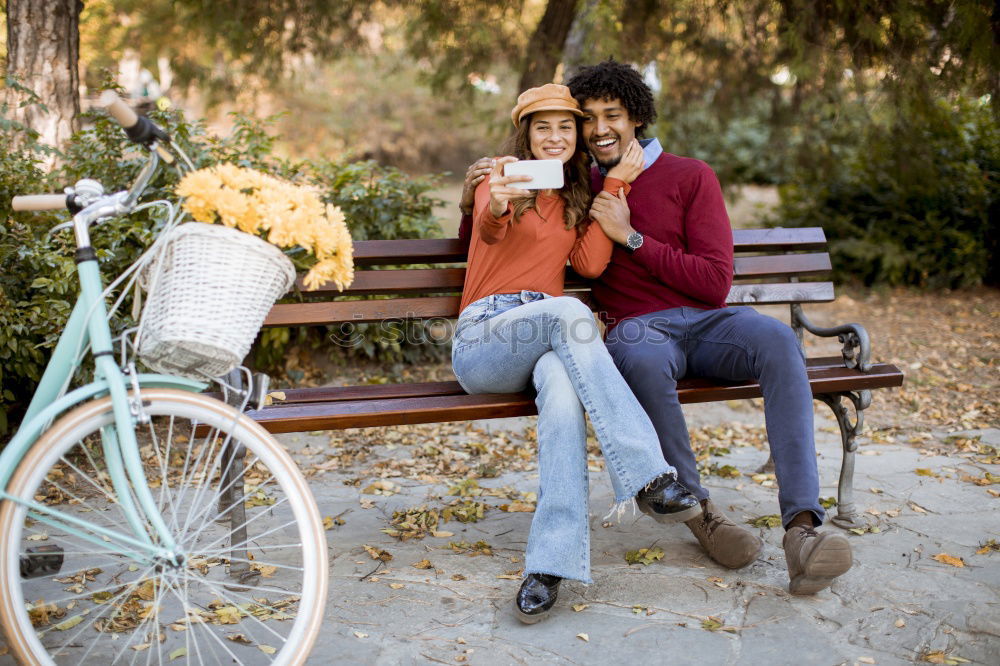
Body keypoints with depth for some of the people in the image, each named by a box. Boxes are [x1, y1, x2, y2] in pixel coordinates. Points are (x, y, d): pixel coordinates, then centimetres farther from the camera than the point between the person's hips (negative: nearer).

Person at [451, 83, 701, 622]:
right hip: (483, 340, -3)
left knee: (562, 381, -37)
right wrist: (496, 207, -45)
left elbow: (590, 264, 4)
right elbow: (489, 232, -20)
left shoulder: (575, 197, 22)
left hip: (549, 341, 3)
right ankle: (650, 477, -41)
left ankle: (550, 564, -45)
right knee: (568, 312, -37)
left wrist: (616, 183, 4)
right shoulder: (502, 180, 6)